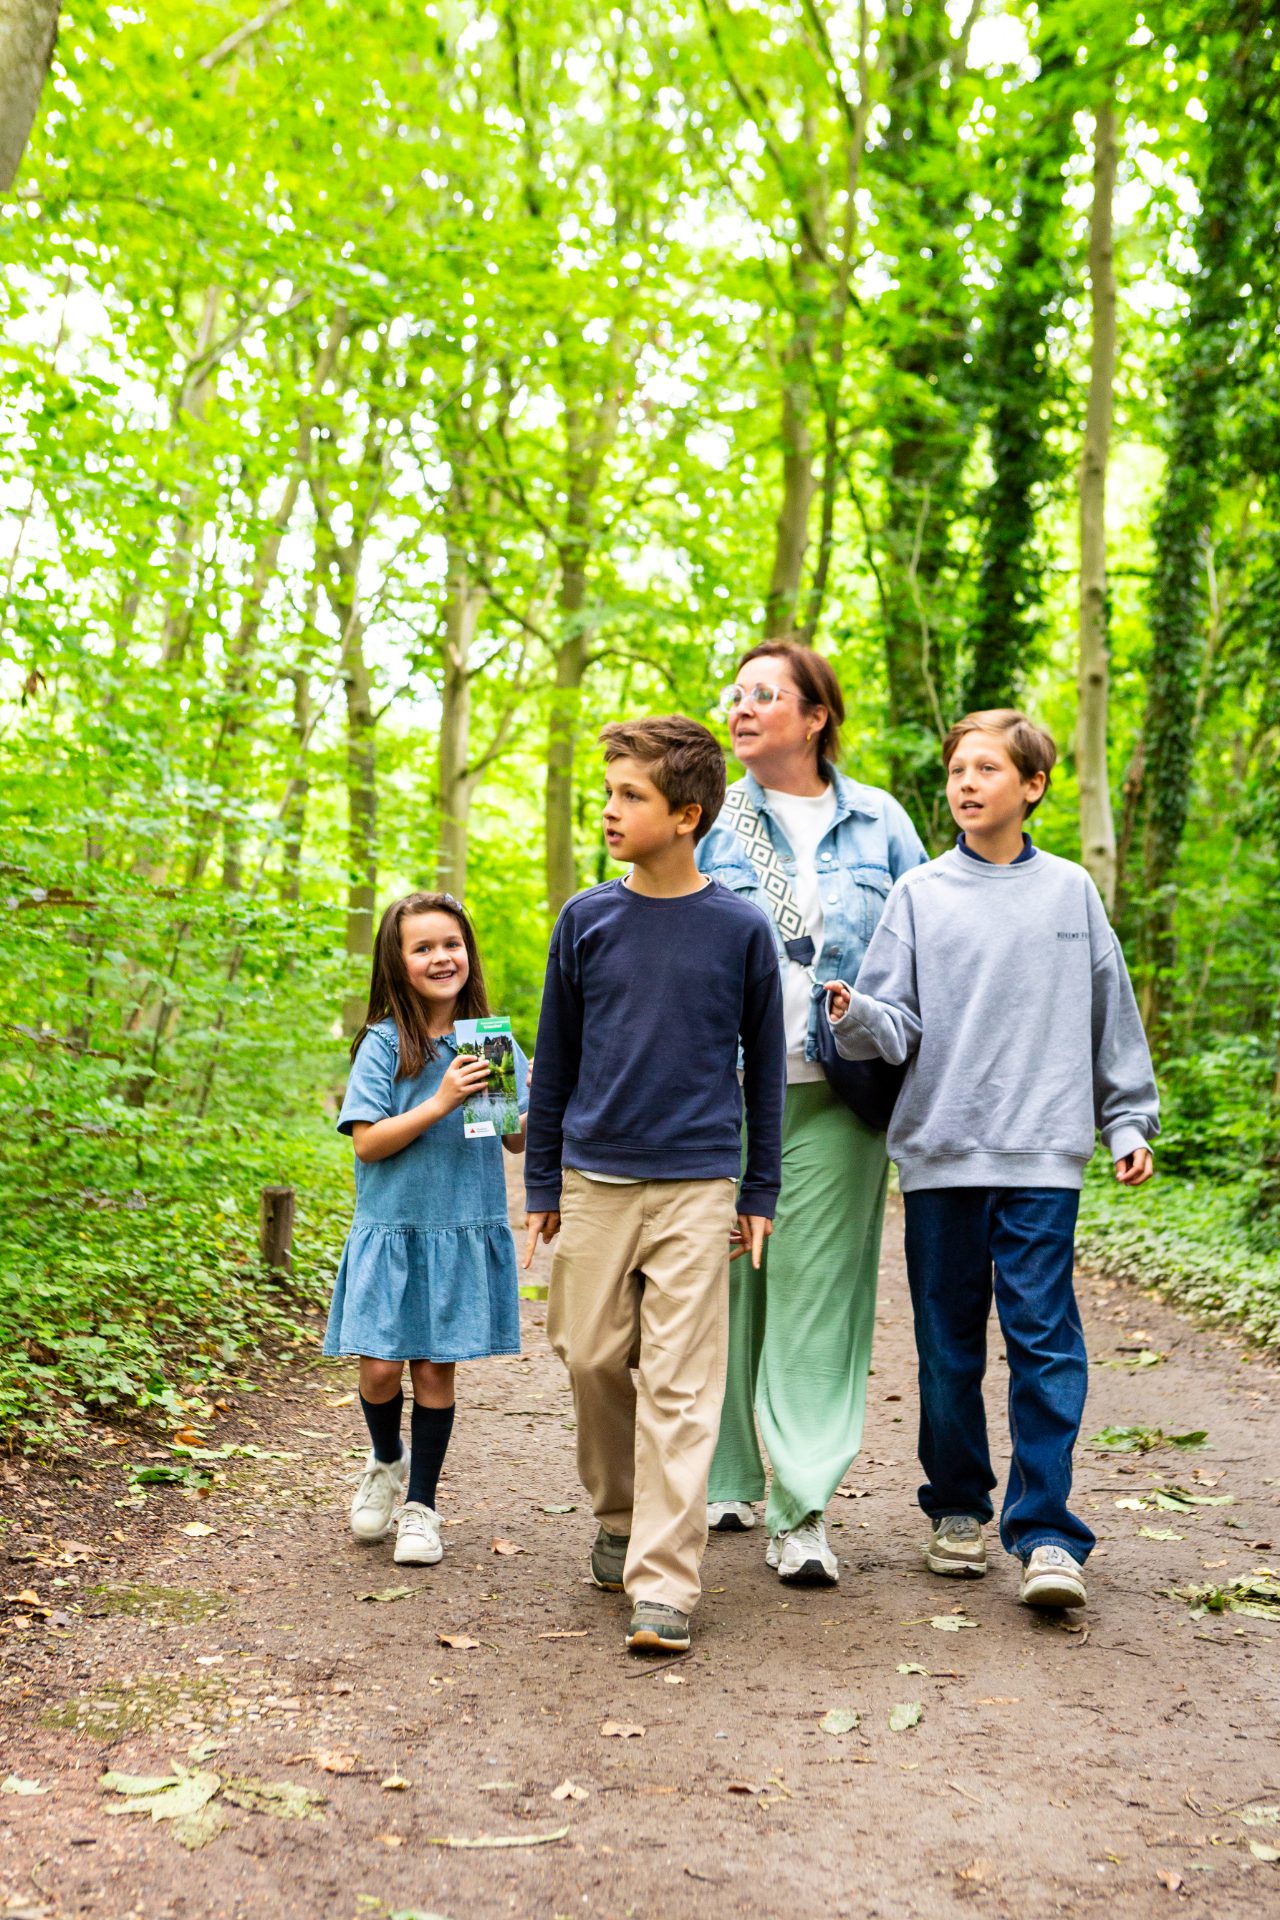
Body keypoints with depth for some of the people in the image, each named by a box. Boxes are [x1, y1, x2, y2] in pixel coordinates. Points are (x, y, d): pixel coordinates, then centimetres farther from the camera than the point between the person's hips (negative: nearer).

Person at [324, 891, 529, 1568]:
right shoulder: (384, 1044, -5)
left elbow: (517, 1142, 6)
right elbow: (367, 1141, -10)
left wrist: (534, 1104, -15)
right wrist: (440, 1102, -20)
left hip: (464, 1233, 2)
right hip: (391, 1231, -2)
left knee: (436, 1367, 5)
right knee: (381, 1367, -4)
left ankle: (420, 1503, 21)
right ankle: (386, 1461, 28)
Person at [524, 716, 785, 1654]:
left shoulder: (741, 929, -2)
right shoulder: (586, 920, 3)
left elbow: (764, 1066, 6)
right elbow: (555, 1060, 9)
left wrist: (760, 1192, 6)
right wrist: (542, 1186, 10)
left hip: (698, 1186, -2)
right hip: (595, 1180, 3)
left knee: (680, 1384, -4)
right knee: (593, 1359, 9)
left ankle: (663, 1584, 0)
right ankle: (619, 1516, 33)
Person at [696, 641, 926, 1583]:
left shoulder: (879, 823, 8)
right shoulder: (708, 823, 8)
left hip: (833, 1093, 0)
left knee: (815, 1290, -3)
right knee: (727, 1285, 5)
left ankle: (803, 1510, 0)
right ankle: (726, 1481, 21)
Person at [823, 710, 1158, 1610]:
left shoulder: (1071, 891, 7)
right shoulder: (920, 894, 5)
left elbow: (1114, 1018, 13)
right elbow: (896, 1023, -1)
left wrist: (1130, 1123, 10)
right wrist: (855, 1017, -22)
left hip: (1043, 1154, -1)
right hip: (940, 1151, 1)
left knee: (1044, 1339, -6)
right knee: (949, 1344, 9)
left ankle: (1046, 1534, 0)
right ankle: (958, 1509, 25)